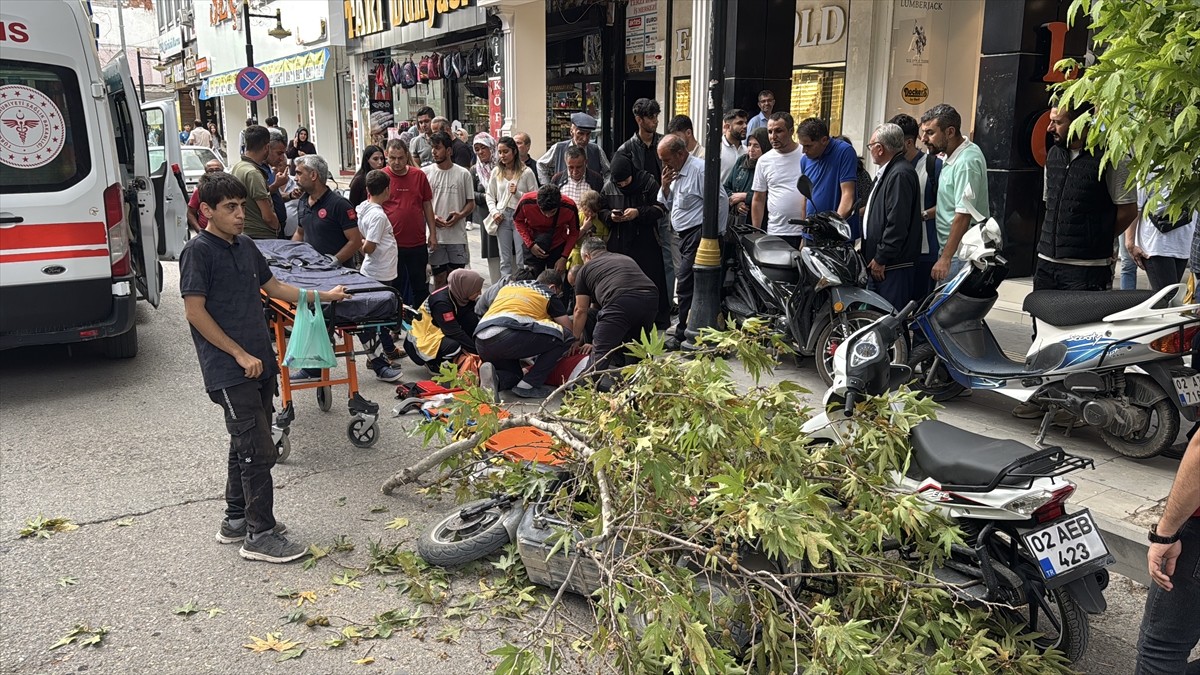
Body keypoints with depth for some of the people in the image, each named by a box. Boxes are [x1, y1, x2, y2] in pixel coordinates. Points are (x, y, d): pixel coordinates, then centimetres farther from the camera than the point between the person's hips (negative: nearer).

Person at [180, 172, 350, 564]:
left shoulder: (245, 246, 13)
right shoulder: (198, 251, -10)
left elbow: (274, 287, 24)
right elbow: (195, 311, -14)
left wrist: (324, 296, 20)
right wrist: (240, 355, -15)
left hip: (258, 365, 8)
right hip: (229, 372, -8)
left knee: (246, 446, 16)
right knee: (258, 451, -7)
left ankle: (236, 521, 29)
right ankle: (260, 535, 3)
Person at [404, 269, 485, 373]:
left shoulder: (459, 294, -9)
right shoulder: (441, 302, -30)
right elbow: (454, 332, -30)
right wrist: (477, 350, -26)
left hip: (442, 331, 8)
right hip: (424, 338, -8)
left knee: (472, 319, -15)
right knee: (453, 346, -37)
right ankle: (431, 362, -4)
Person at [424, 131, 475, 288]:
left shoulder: (463, 174, 2)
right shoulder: (425, 173, 3)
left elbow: (471, 203, 6)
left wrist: (460, 215, -14)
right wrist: (431, 217, -12)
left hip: (457, 234, 0)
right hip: (435, 235, 0)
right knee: (439, 277, 7)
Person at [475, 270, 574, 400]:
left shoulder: (508, 286, 34)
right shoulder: (549, 295, 18)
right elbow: (569, 329, 20)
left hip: (481, 343, 7)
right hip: (507, 334, -7)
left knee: (515, 375, 31)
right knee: (564, 335, 8)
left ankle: (495, 377, -5)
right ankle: (528, 386, 1)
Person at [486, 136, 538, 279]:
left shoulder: (526, 172, -2)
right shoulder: (496, 172, 9)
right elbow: (489, 195, 14)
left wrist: (518, 193, -14)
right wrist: (494, 212, -1)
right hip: (502, 217, 4)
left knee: (522, 259, -4)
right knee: (505, 260, 8)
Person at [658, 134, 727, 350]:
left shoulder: (699, 170, -14)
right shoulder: (676, 172, 17)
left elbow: (722, 200, -17)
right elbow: (667, 204, 21)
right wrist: (665, 186, 2)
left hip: (698, 235, -10)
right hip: (685, 236, 10)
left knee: (686, 287, -9)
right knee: (687, 287, 12)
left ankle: (683, 336, -3)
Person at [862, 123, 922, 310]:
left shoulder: (900, 174, -15)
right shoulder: (886, 173, 20)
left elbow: (897, 223, -22)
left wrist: (881, 259, -19)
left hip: (893, 266, -11)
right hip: (879, 262, 11)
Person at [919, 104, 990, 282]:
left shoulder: (966, 162, -18)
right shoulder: (953, 155, 11)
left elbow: (964, 215, -23)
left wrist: (945, 258, -23)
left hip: (960, 252, -9)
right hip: (950, 246, 9)